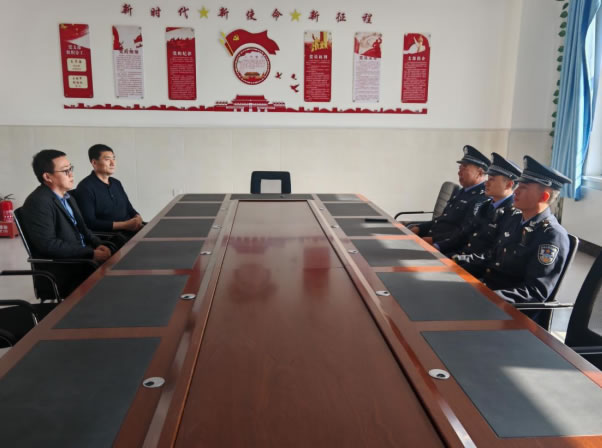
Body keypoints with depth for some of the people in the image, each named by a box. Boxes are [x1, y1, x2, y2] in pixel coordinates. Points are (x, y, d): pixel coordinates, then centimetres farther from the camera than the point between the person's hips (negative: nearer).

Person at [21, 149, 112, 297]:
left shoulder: (66, 197, 14)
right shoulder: (38, 202, -15)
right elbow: (48, 244, -22)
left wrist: (97, 245, -2)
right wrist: (91, 253, -22)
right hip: (63, 274, -9)